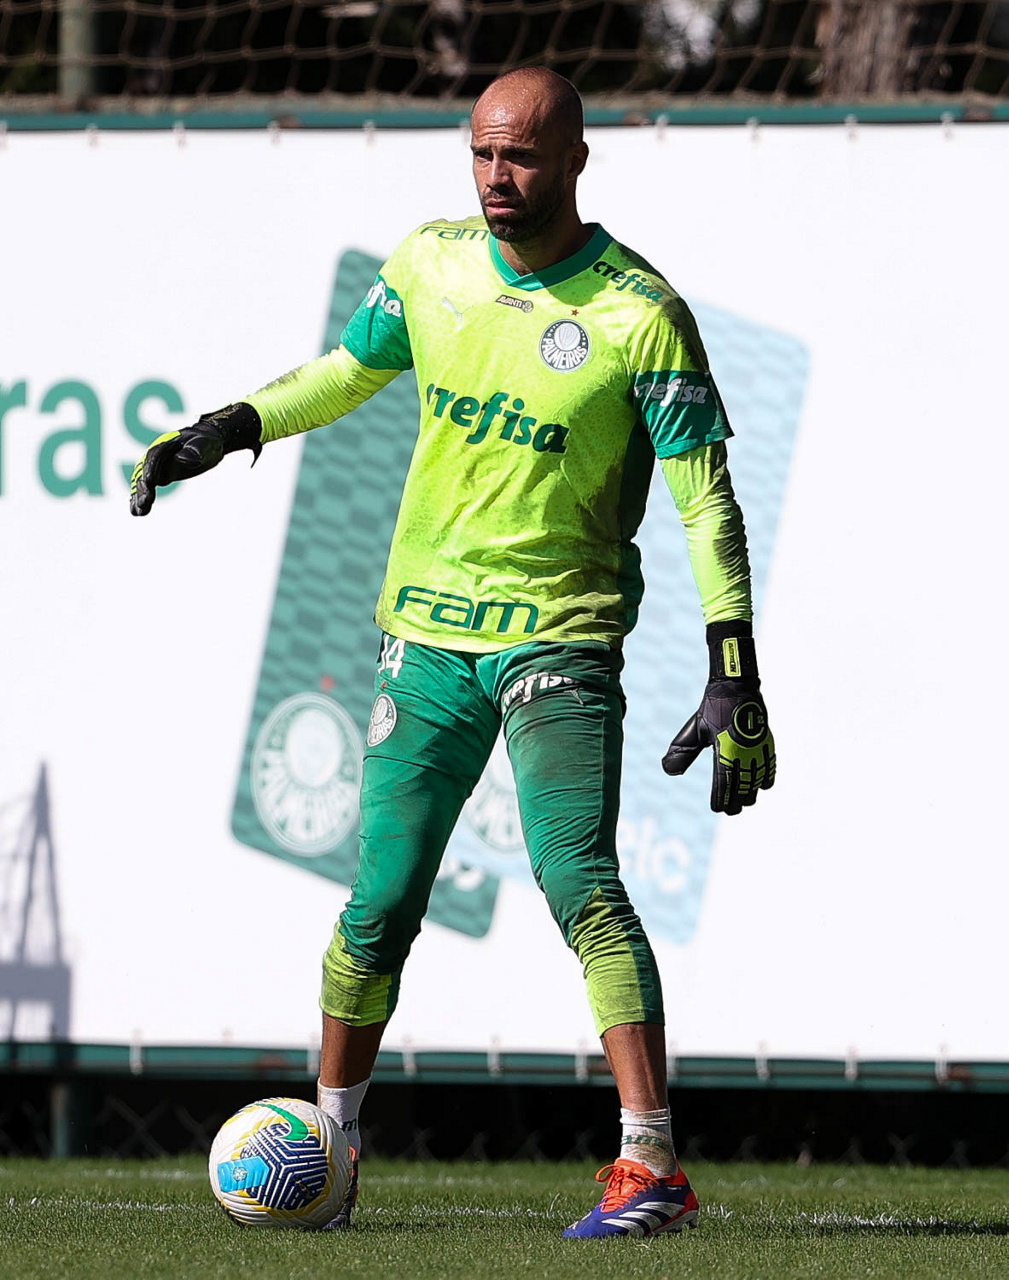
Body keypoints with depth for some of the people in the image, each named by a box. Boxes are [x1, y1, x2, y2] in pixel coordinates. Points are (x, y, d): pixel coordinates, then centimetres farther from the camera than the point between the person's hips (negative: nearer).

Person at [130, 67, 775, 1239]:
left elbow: (705, 495, -11)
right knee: (381, 905, 6)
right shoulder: (433, 263, 2)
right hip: (427, 631, 4)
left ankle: (650, 1166, -22)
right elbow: (347, 372, 22)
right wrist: (226, 430, 9)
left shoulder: (636, 312, -12)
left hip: (561, 636, -4)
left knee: (579, 887, -20)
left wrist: (735, 675, -17)